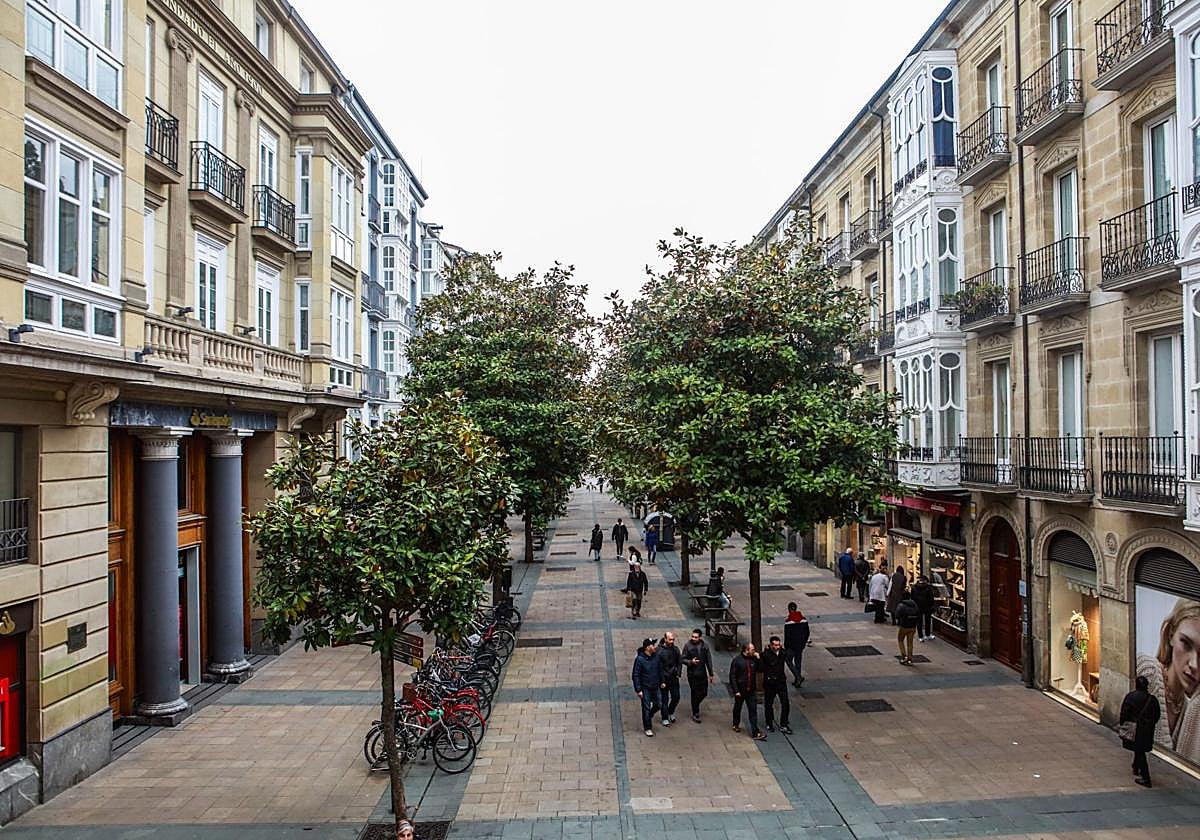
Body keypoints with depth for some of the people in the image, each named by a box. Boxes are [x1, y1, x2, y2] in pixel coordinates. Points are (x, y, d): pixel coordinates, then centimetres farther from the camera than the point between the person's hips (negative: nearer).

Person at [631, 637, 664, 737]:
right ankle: (648, 728, 18)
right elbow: (636, 675, -15)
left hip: (656, 687, 5)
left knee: (659, 704, 10)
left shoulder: (656, 657, -3)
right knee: (646, 708, 3)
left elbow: (660, 670, 13)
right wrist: (638, 690, -16)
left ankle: (649, 715, 40)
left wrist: (662, 681, 14)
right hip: (645, 688, -5)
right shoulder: (640, 659, -19)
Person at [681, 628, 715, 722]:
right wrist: (690, 662, -25)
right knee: (695, 693, 3)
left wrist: (711, 674, 7)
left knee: (704, 693, 10)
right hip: (692, 674, -3)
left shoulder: (705, 645, -2)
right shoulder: (688, 645, -11)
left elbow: (708, 660, 5)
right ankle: (695, 714, 19)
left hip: (702, 673, 3)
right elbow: (683, 659, -4)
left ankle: (695, 706, 39)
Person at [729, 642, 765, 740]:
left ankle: (755, 732, -2)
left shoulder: (753, 659, -1)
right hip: (740, 690, -3)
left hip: (751, 690, 3)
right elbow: (732, 676, -13)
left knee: (753, 710, -3)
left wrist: (758, 659, -8)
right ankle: (736, 725, 40)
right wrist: (735, 690, -16)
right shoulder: (737, 660, -14)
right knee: (738, 708, 17)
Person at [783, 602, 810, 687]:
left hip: (791, 646, -5)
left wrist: (785, 647, -3)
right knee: (798, 662, 15)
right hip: (801, 645, 5)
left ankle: (799, 677, -4)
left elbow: (786, 636, -15)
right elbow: (807, 633, 7)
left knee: (788, 660, 10)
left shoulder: (788, 622, -18)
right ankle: (796, 681, 21)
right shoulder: (804, 620, -1)